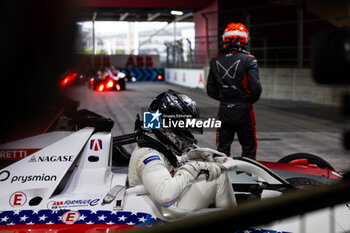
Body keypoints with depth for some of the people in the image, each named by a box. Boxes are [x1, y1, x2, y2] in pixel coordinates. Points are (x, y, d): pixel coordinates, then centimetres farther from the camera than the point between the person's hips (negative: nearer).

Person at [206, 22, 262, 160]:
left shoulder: (215, 62, 3)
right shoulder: (249, 60, -11)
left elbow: (211, 90, 5)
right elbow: (255, 87, -16)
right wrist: (250, 100, 4)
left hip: (224, 111, 4)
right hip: (243, 111, -3)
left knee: (222, 150, 11)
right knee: (248, 150, 9)